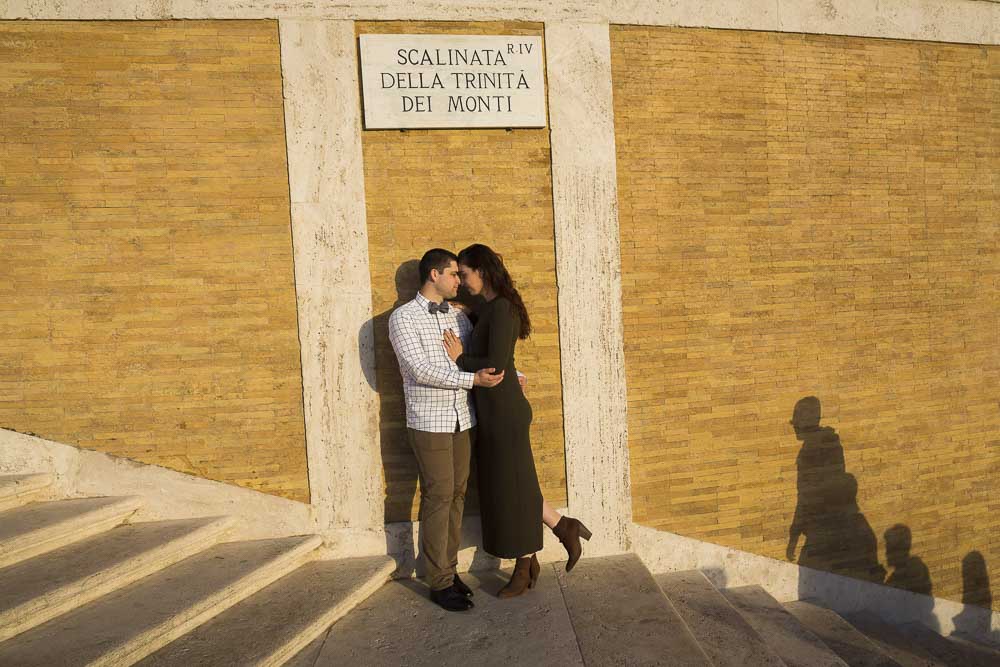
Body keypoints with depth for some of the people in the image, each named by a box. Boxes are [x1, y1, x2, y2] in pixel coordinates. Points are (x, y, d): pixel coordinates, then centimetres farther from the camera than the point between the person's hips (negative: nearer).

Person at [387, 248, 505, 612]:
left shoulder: (457, 316, 11)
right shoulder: (403, 317, -7)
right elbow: (420, 369, -17)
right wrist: (473, 380, -21)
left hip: (462, 420, 6)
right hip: (429, 423, -6)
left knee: (457, 496, 10)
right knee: (437, 498, -1)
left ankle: (449, 568, 24)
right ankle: (439, 582, 11)